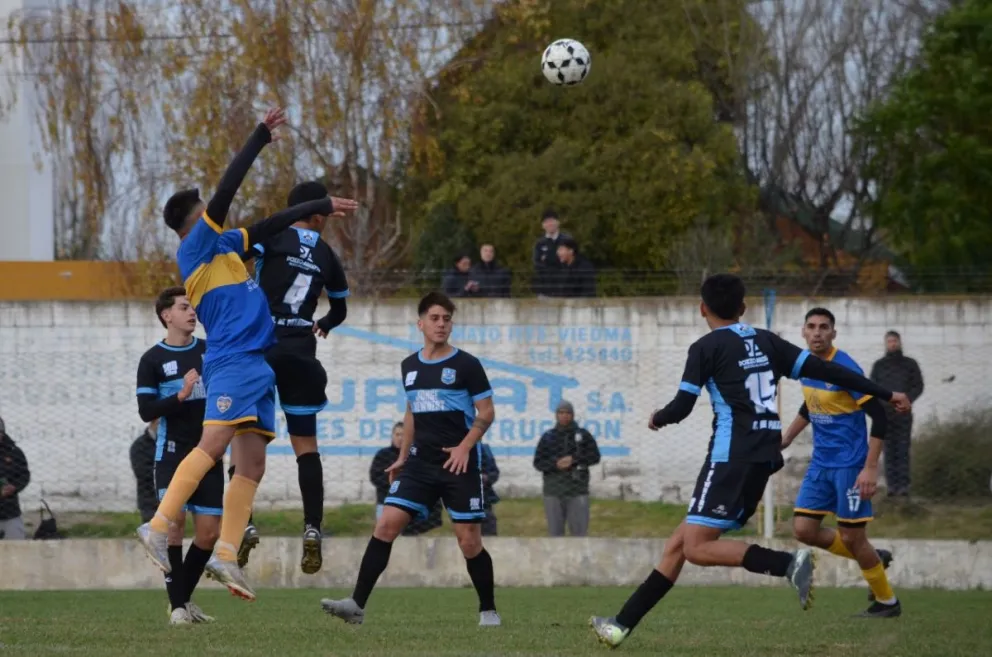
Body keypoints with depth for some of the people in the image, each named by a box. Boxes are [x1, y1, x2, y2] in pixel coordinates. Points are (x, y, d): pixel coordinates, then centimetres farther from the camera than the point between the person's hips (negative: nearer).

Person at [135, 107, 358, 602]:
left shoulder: (224, 245, 24)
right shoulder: (197, 244, 1)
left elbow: (266, 229, 37)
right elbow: (226, 190, -7)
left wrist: (319, 207, 39)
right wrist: (262, 136, -5)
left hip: (257, 365, 9)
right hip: (233, 361, -9)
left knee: (251, 465, 1)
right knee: (212, 445, -21)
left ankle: (226, 556, -4)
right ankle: (159, 527, -24)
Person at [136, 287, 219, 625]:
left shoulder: (210, 350, 9)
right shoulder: (153, 360, 0)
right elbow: (146, 410, -6)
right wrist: (180, 395, -20)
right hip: (172, 452, -4)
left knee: (209, 531, 1)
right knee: (175, 519, -15)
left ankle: (184, 596, 19)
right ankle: (177, 605, -10)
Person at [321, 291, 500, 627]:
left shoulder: (466, 365, -4)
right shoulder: (410, 366, 11)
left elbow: (486, 413, -3)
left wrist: (465, 447, -16)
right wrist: (402, 458, 19)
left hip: (458, 464, -4)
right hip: (421, 463, 4)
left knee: (469, 542, -2)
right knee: (386, 524, -9)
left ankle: (488, 611, 15)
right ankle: (357, 604, -12)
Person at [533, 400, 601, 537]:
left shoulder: (583, 435, 6)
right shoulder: (547, 437, 8)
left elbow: (595, 456, 0)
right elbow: (538, 463, 4)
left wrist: (574, 459, -15)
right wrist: (555, 465, -15)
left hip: (577, 492, -1)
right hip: (553, 493, 1)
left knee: (579, 530, -4)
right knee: (555, 531, 2)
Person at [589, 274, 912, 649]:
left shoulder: (707, 347, -3)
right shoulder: (766, 342, 14)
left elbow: (682, 407, -5)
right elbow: (823, 370, 8)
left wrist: (658, 419, 18)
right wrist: (884, 395, 9)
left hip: (731, 458, -8)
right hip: (763, 461, 8)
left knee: (697, 548, -13)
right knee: (680, 543, 10)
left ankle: (789, 564, -27)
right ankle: (624, 625, 10)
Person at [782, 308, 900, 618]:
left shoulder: (845, 368, -18)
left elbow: (879, 415, -19)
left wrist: (871, 468, -23)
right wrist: (786, 438, 27)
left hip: (849, 464, -7)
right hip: (821, 464, 7)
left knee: (851, 537, -3)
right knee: (803, 529, 1)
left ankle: (887, 602, 17)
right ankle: (874, 559, 21)